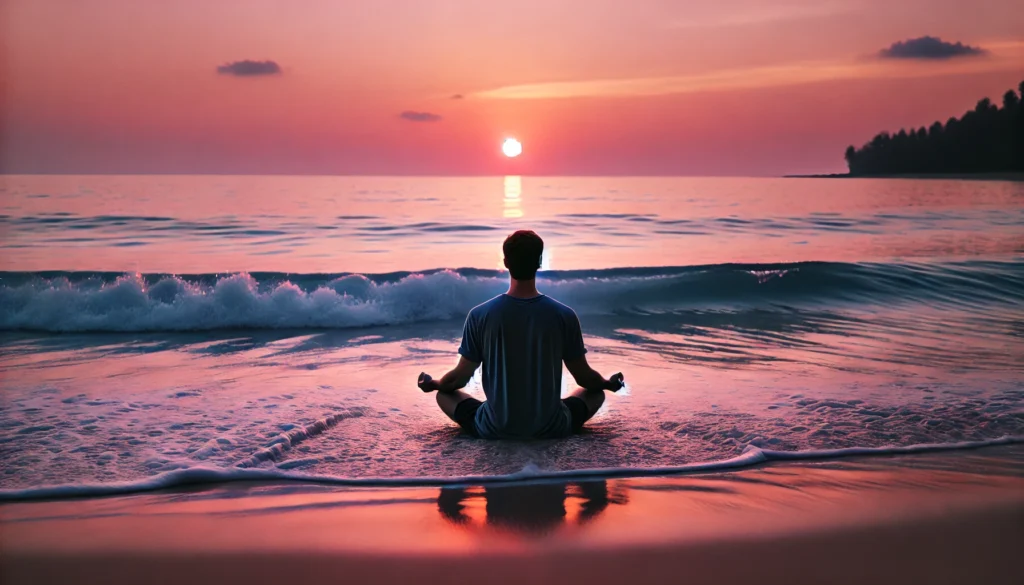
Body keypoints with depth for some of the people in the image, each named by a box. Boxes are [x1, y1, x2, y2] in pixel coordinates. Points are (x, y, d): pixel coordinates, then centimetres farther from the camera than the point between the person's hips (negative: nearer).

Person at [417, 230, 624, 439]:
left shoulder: (480, 315, -11)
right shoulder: (564, 315, -11)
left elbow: (460, 377, -2)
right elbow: (584, 377, 0)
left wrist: (434, 384, 22)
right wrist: (608, 383, 24)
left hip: (494, 430, 0)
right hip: (551, 429, 1)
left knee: (444, 393, 25)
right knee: (596, 393, 26)